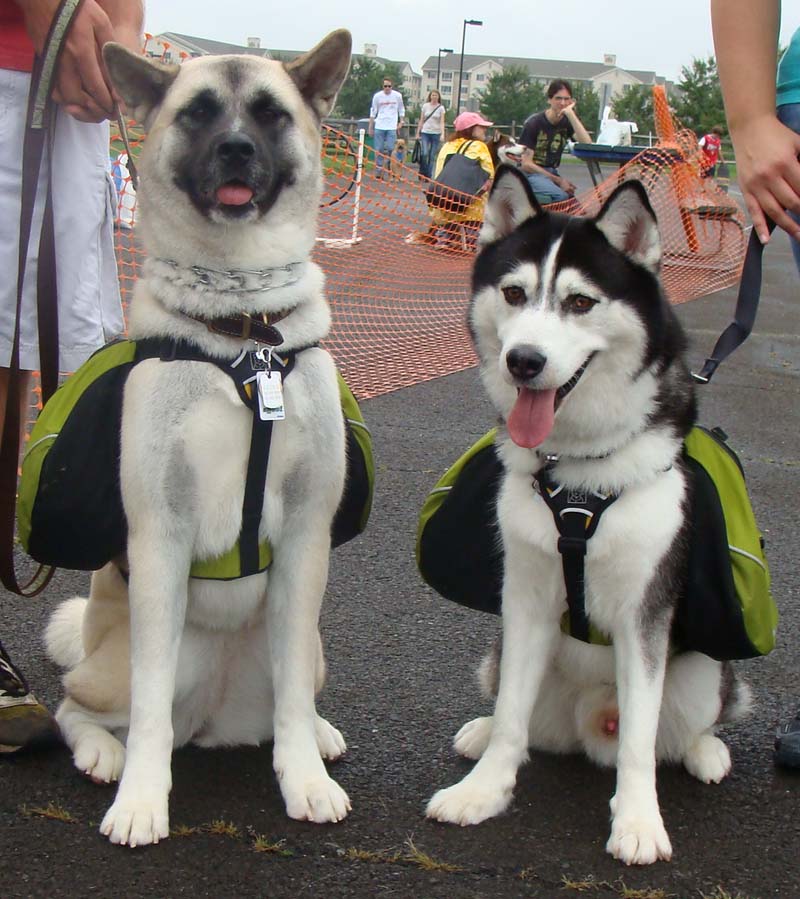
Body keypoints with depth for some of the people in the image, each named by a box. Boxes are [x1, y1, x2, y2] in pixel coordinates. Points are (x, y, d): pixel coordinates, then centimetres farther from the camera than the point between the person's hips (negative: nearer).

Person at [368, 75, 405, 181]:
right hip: (379, 127, 1)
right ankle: (378, 172, 6)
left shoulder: (398, 96, 2)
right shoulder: (377, 96, 2)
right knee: (379, 150, 1)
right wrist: (370, 127, 10)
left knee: (390, 149, -7)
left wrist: (401, 122, 4)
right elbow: (373, 112, 10)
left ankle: (390, 171, 3)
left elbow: (401, 110, 14)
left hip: (392, 127, -1)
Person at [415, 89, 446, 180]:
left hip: (436, 133, 0)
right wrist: (418, 133, 7)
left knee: (432, 156, 1)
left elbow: (442, 122, -4)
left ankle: (428, 175, 9)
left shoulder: (441, 108, 2)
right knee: (424, 153, -16)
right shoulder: (425, 106, 6)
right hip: (425, 132, 0)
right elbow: (421, 120, 10)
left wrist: (442, 134, -17)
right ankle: (422, 171, 5)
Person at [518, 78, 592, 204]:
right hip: (532, 174, -5)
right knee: (561, 196, -32)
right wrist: (558, 180, -15)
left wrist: (570, 114, -16)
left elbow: (587, 144, -13)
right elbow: (526, 164, -10)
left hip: (552, 173, 5)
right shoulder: (534, 123, -6)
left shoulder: (567, 122, 7)